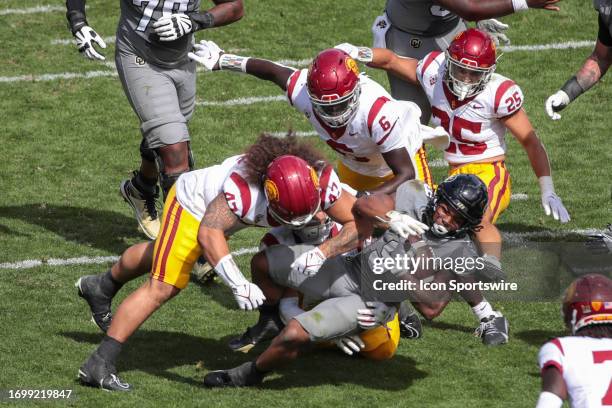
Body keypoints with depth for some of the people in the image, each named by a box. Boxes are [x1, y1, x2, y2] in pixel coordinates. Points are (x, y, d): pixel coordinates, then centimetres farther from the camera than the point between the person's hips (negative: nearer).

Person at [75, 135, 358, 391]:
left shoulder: (320, 181, -31)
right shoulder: (244, 187, -47)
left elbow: (359, 224, -25)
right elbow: (208, 232, -50)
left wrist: (320, 254, -40)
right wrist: (238, 284, -60)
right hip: (193, 203, -7)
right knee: (162, 288, -12)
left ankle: (103, 286, 56)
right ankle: (99, 365, -6)